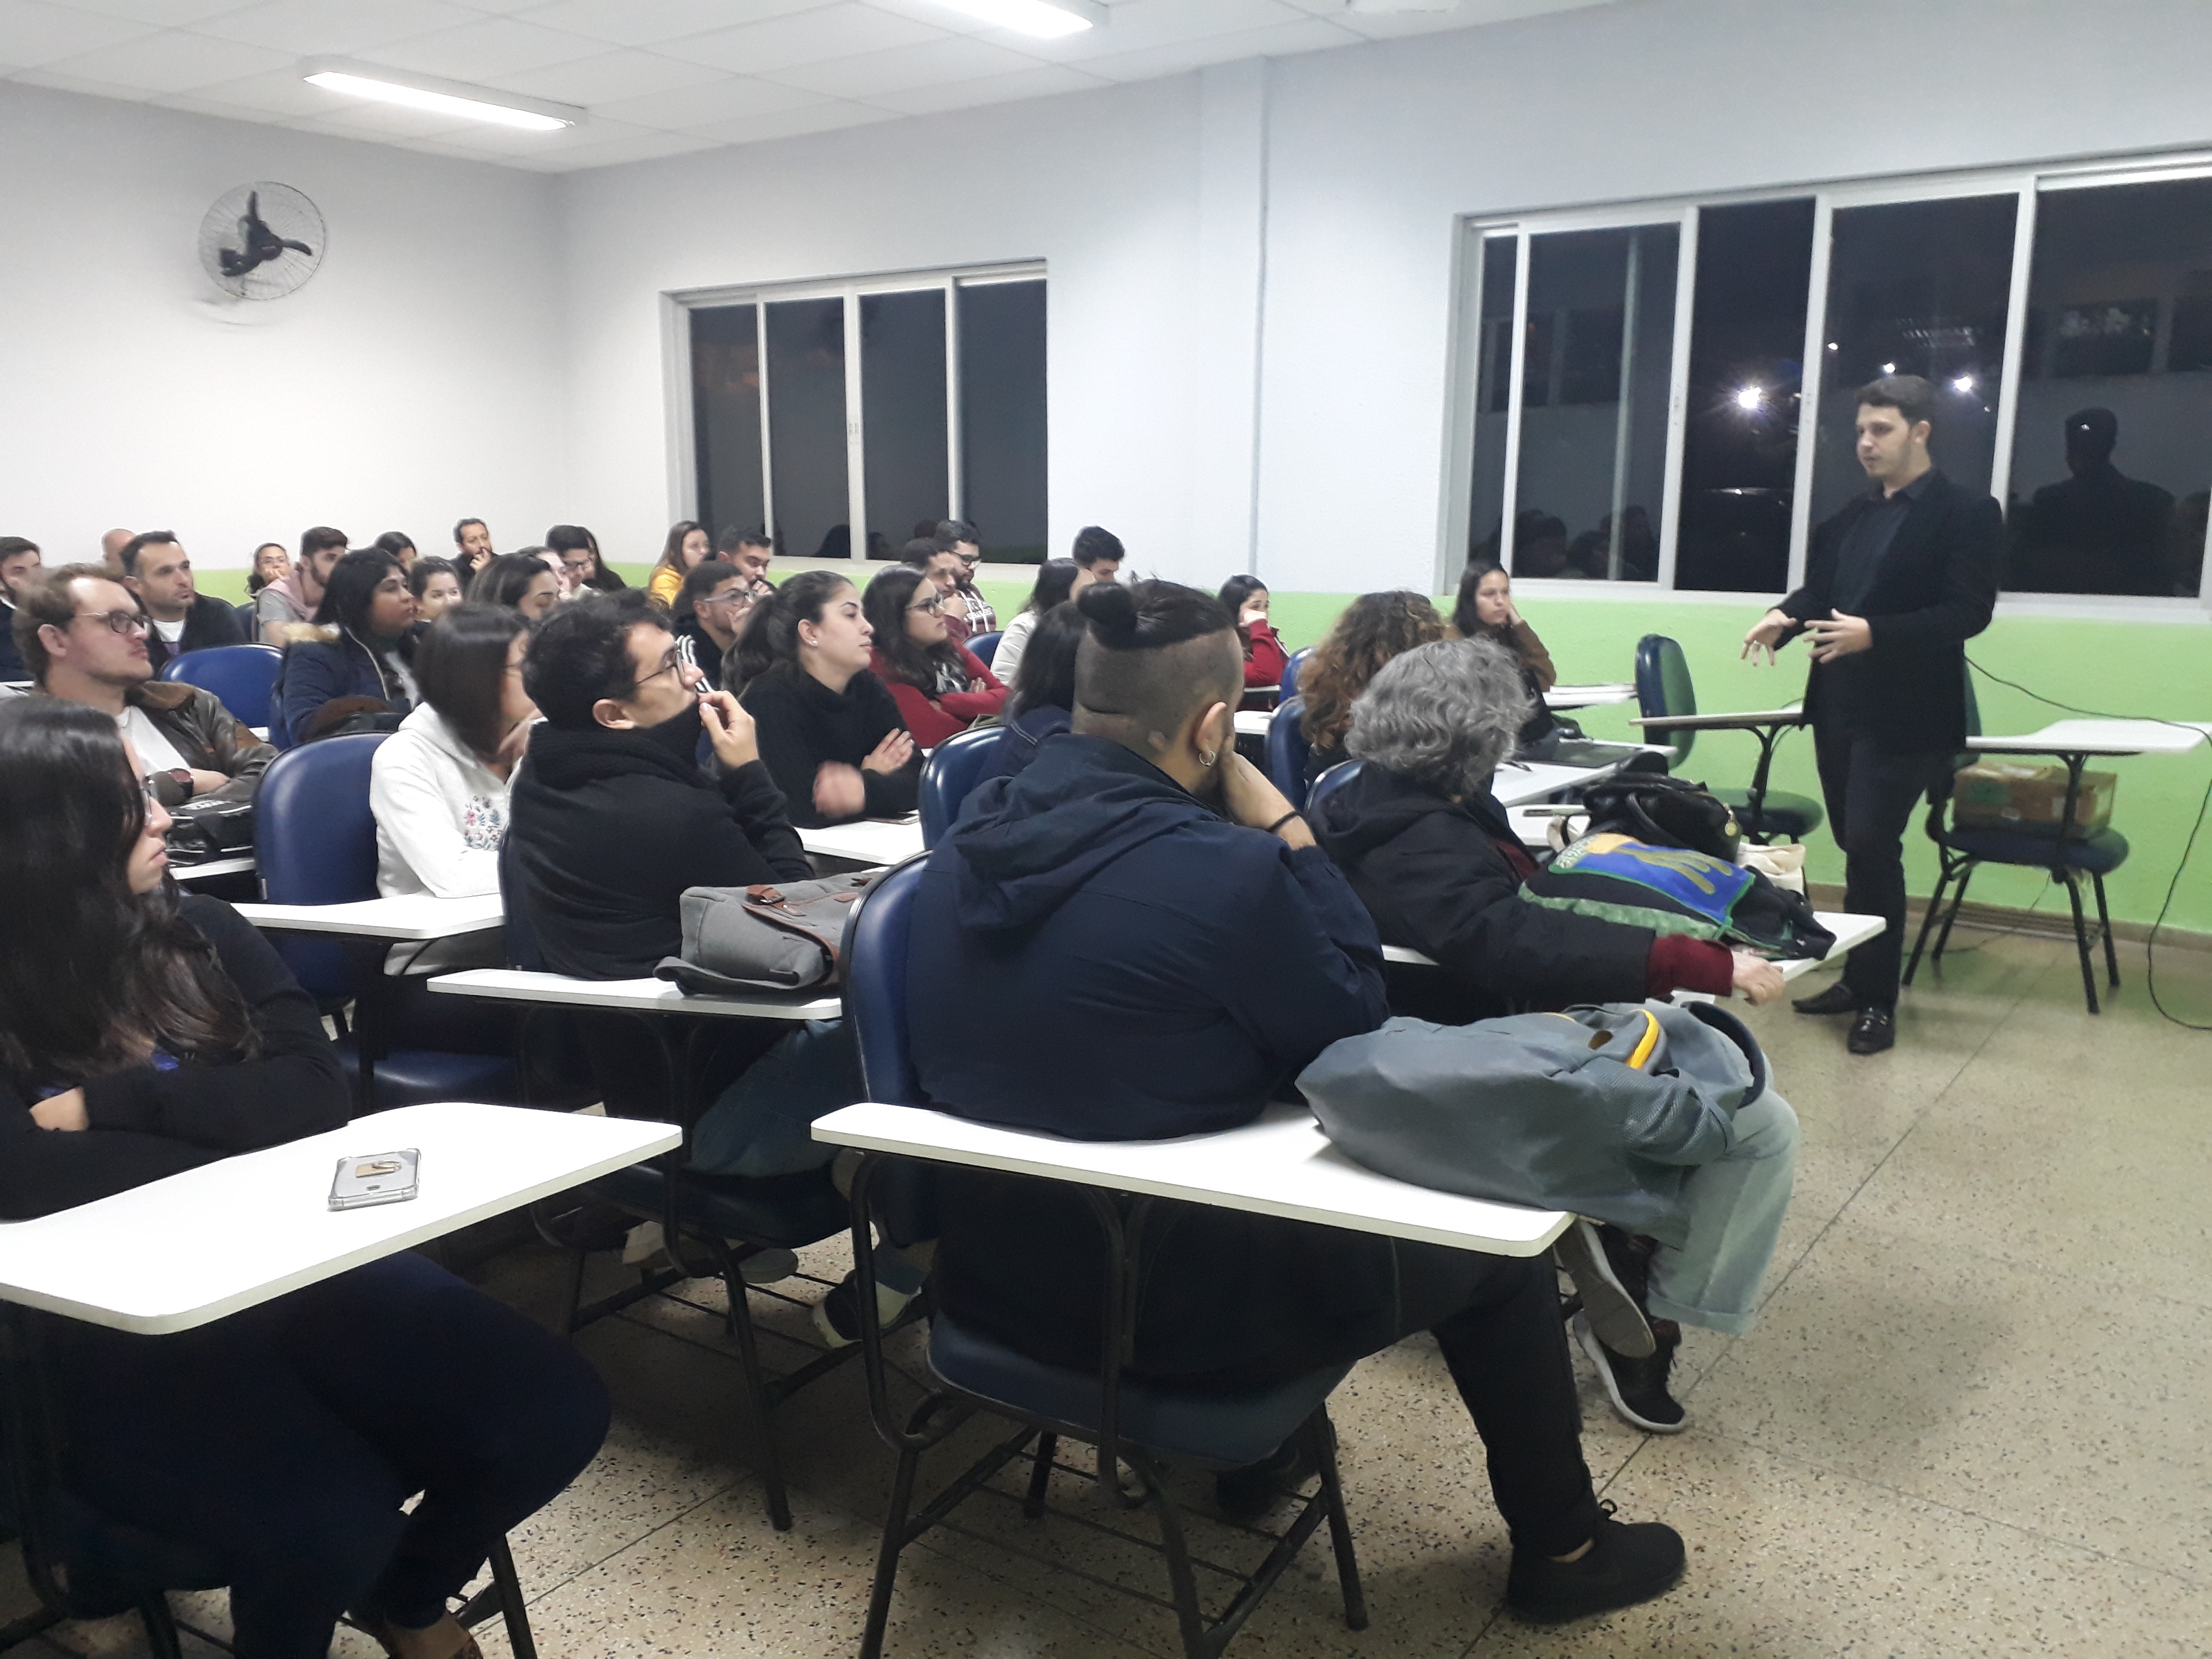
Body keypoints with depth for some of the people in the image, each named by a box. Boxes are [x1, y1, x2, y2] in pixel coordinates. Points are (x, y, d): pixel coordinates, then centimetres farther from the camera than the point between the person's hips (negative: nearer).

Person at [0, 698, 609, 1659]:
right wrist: (237, 1124, -9)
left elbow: (318, 1092, -1)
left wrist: (110, 1104, -10)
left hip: (294, 1261, 5)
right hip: (123, 1329, -4)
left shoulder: (202, 934, 9)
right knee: (330, 1522, -31)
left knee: (553, 1413, -15)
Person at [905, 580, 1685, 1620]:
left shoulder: (971, 841, -2)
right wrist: (1284, 831, -7)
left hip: (989, 1262, 8)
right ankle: (1562, 1550, 34)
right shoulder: (1216, 867, -26)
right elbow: (1354, 1025, -9)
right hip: (1159, 1294, -7)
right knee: (1493, 1252, 15)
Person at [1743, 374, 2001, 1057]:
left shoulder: (1966, 512, -7)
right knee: (1856, 847, 13)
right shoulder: (1853, 515, 16)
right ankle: (1858, 978, 25)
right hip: (1837, 705, 7)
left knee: (1873, 847, -7)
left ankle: (1876, 1001, 4)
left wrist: (1874, 634, -27)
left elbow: (1968, 611, -16)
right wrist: (1786, 616, -8)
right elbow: (1820, 587, 15)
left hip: (1903, 714, -7)